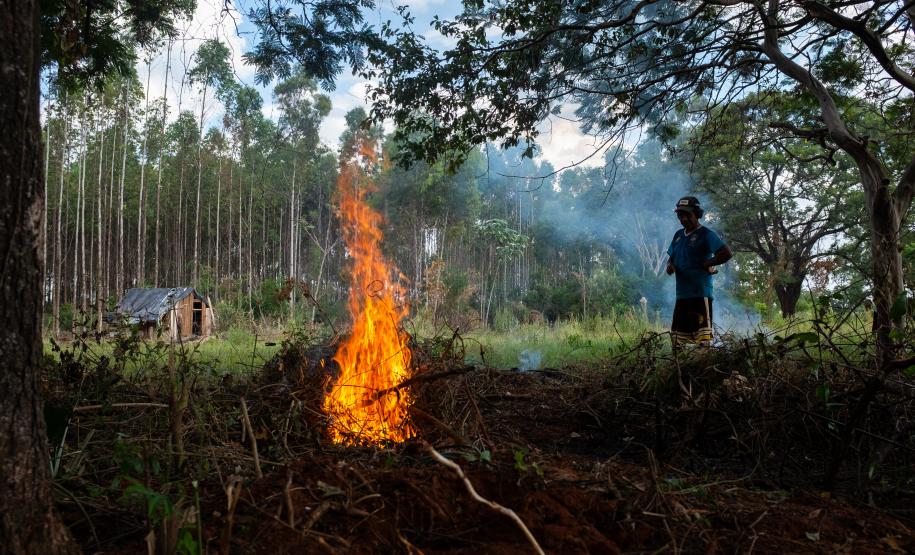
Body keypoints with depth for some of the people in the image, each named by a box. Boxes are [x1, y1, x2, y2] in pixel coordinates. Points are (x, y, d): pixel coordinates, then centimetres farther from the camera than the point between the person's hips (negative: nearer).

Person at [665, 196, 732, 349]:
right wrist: (670, 266, 3)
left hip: (700, 293, -8)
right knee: (677, 337, 11)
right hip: (681, 294, 8)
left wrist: (705, 264, -9)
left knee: (702, 336, -11)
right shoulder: (678, 235, 17)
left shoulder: (705, 234, -5)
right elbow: (671, 257, 25)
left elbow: (727, 253, -15)